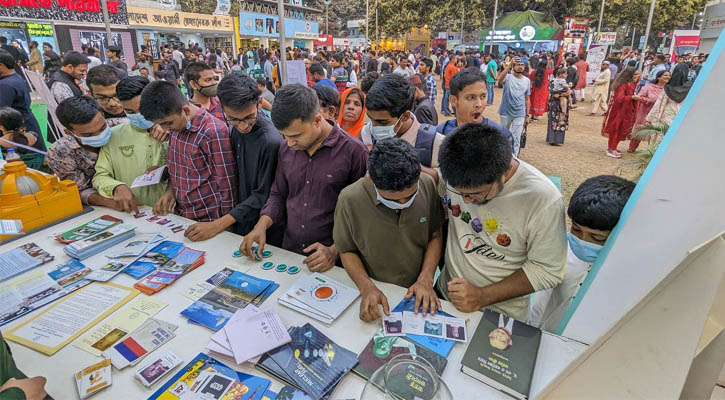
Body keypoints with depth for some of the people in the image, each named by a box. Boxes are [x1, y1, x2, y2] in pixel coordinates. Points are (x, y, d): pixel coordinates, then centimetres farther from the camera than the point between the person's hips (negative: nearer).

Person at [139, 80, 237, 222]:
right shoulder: (176, 127, 2)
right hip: (180, 216, 8)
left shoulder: (214, 133, -22)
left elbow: (227, 186, -17)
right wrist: (170, 189, 0)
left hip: (208, 221, -7)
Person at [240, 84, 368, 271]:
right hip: (288, 251, 4)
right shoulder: (286, 148, 0)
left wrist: (335, 251, -17)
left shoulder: (354, 151, -16)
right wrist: (262, 224, -5)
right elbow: (278, 194, 11)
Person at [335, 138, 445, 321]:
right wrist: (366, 287, -16)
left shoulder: (427, 184, -10)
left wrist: (425, 279, -8)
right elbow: (347, 251, -3)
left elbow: (435, 235, 2)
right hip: (375, 299, -1)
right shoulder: (350, 200, -17)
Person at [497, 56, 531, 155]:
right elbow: (500, 79, -30)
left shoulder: (527, 81, 8)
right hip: (506, 113, -2)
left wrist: (527, 115, 9)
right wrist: (510, 64, -41)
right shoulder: (508, 77, -4)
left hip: (520, 114, 2)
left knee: (516, 139, -2)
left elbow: (527, 99, 12)